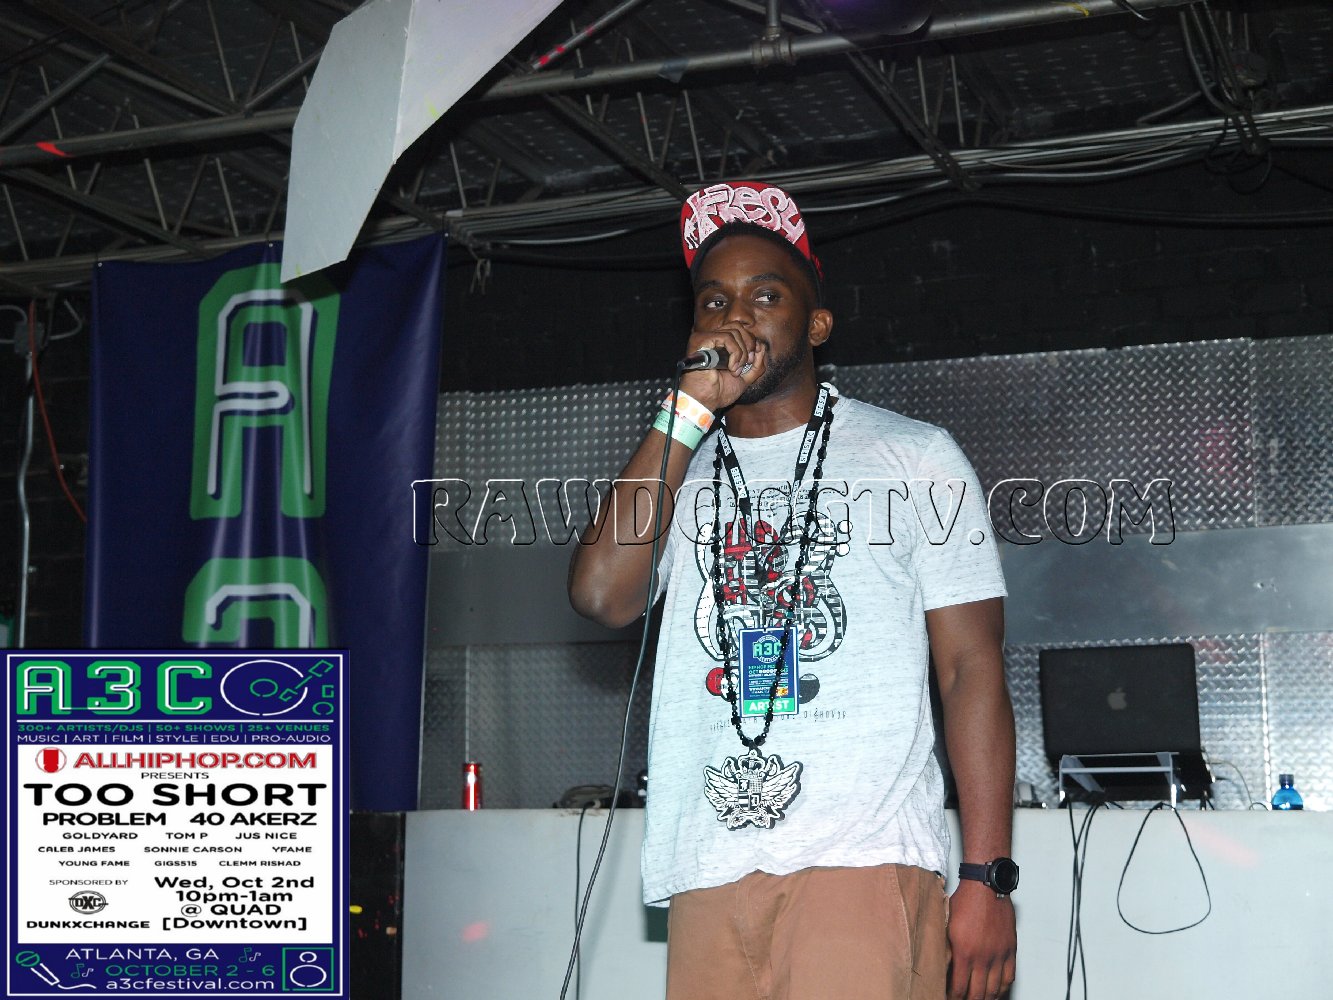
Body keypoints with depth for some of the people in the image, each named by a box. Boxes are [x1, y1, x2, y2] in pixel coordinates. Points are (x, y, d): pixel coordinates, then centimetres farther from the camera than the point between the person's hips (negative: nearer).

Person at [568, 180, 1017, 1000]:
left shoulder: (914, 458, 9)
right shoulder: (677, 469, 17)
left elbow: (971, 668, 3)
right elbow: (603, 594, -3)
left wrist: (987, 877, -6)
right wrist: (691, 410, -3)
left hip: (866, 867, -3)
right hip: (709, 877, 3)